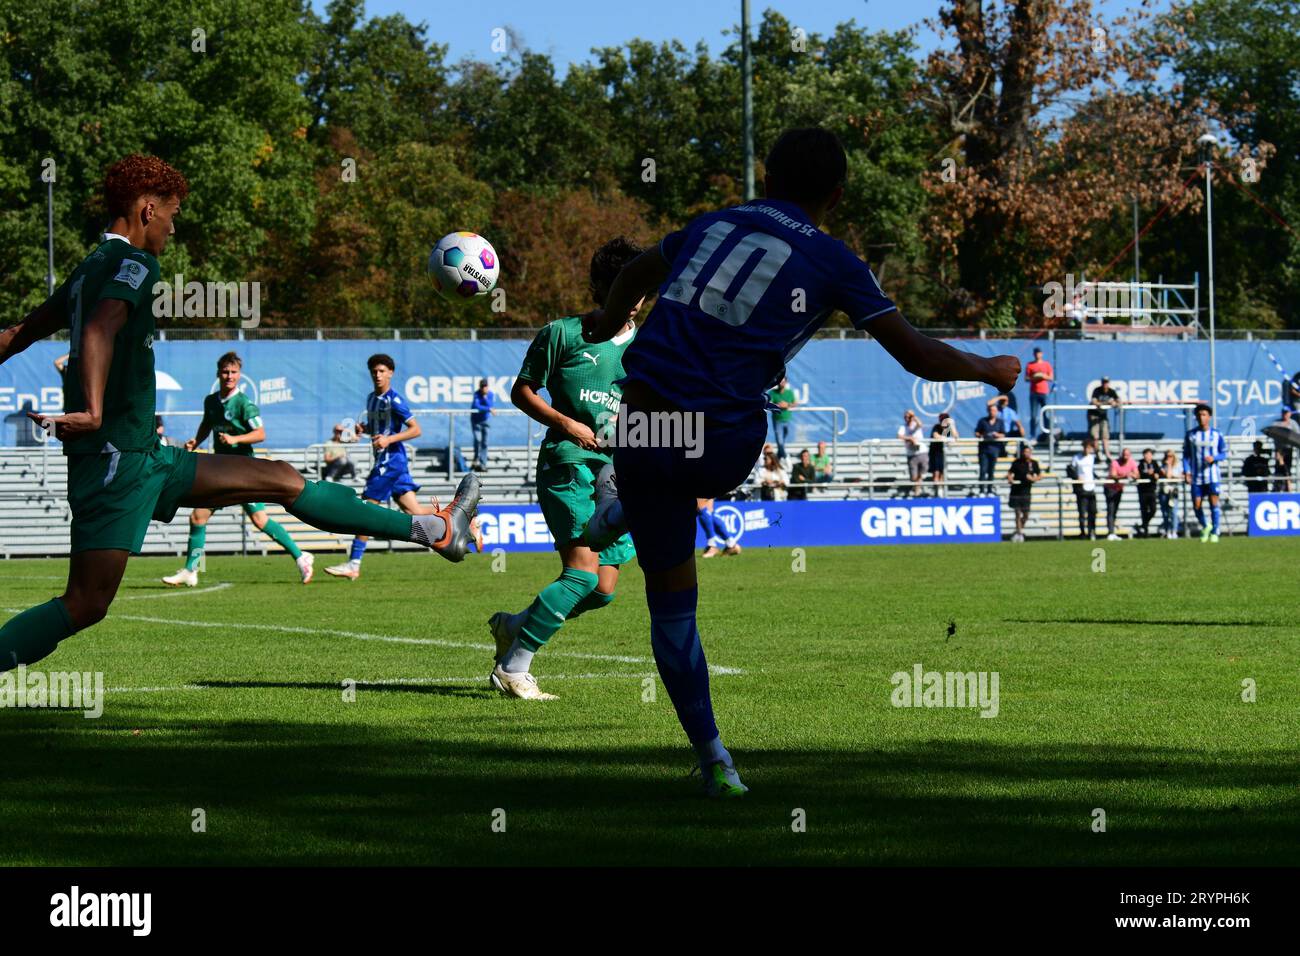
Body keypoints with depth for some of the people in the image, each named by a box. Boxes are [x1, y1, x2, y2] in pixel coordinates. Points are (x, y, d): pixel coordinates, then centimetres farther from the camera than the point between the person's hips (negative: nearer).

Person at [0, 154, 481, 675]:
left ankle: (433, 530, 17)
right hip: (117, 461, -10)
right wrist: (91, 412, -42)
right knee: (85, 604, -17)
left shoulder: (90, 269, 18)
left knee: (281, 479, 13)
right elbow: (100, 329, -30)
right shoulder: (133, 263, -11)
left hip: (145, 458, 10)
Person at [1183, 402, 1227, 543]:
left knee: (1214, 503, -7)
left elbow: (1224, 453, 5)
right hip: (1196, 477, 2)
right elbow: (1186, 454, 8)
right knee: (1196, 505, -1)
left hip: (1212, 475, -2)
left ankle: (1214, 532, 4)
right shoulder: (1190, 434, 5)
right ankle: (1205, 527, 25)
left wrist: (1214, 458, -15)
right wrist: (1186, 471, -3)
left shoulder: (1216, 434, 2)